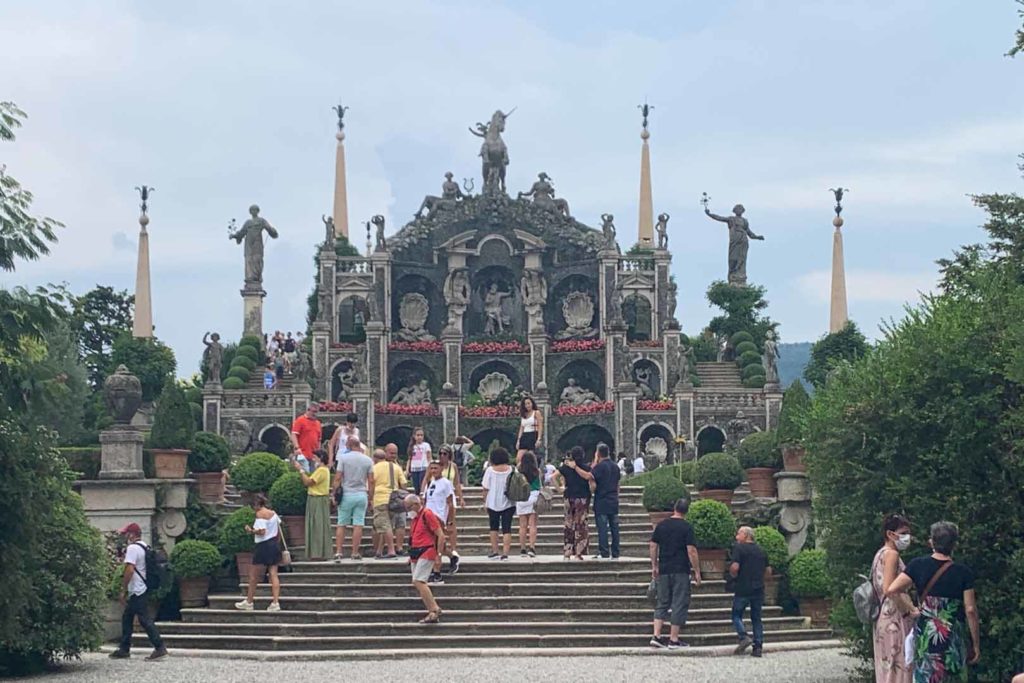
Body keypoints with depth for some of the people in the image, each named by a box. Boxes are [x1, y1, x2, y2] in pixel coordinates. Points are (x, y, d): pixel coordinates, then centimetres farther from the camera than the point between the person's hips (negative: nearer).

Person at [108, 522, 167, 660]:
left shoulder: (132, 548, -15)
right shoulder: (145, 547, 16)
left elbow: (129, 570, -23)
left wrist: (123, 590, -17)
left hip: (137, 591, -10)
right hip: (141, 590, 10)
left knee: (145, 619, -10)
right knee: (127, 618, 16)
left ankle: (160, 648, -13)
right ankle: (124, 649, 19)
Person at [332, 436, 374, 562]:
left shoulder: (343, 458, -4)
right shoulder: (368, 460, 4)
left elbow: (338, 478, -7)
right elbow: (371, 481, 4)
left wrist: (333, 492, 0)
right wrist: (370, 495, 14)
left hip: (346, 494, -1)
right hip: (362, 495, 2)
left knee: (342, 525, 4)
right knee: (358, 525, 2)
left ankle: (338, 552, -1)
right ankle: (355, 553, 2)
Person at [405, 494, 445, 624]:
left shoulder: (427, 515, -10)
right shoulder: (415, 518, 18)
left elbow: (441, 535, -12)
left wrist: (438, 553, -11)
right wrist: (412, 555, 18)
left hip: (426, 553, -10)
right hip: (416, 554, 10)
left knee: (418, 581, -19)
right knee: (419, 584, 7)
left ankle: (434, 610, -18)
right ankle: (433, 613, 10)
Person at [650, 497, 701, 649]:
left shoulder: (661, 525, 6)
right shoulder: (686, 527, -8)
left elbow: (653, 546, 9)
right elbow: (691, 551, -11)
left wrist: (654, 566, 18)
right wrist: (697, 572, -5)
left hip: (664, 570, 5)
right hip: (680, 571, -5)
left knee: (662, 603, 13)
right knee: (679, 604, 2)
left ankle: (656, 636, 3)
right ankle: (673, 640, 2)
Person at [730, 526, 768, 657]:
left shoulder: (739, 548, -7)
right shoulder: (761, 550, 13)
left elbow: (735, 567, -18)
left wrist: (733, 575, 2)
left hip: (742, 588, -5)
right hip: (758, 589, 5)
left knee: (737, 615, 6)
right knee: (756, 618, 10)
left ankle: (744, 637, -16)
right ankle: (758, 647, 4)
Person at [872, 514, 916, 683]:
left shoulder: (881, 554, 17)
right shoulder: (891, 554, -12)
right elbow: (889, 588, -23)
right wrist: (911, 610, -16)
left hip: (883, 618, 10)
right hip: (895, 618, -10)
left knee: (887, 669, 11)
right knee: (898, 668, -9)